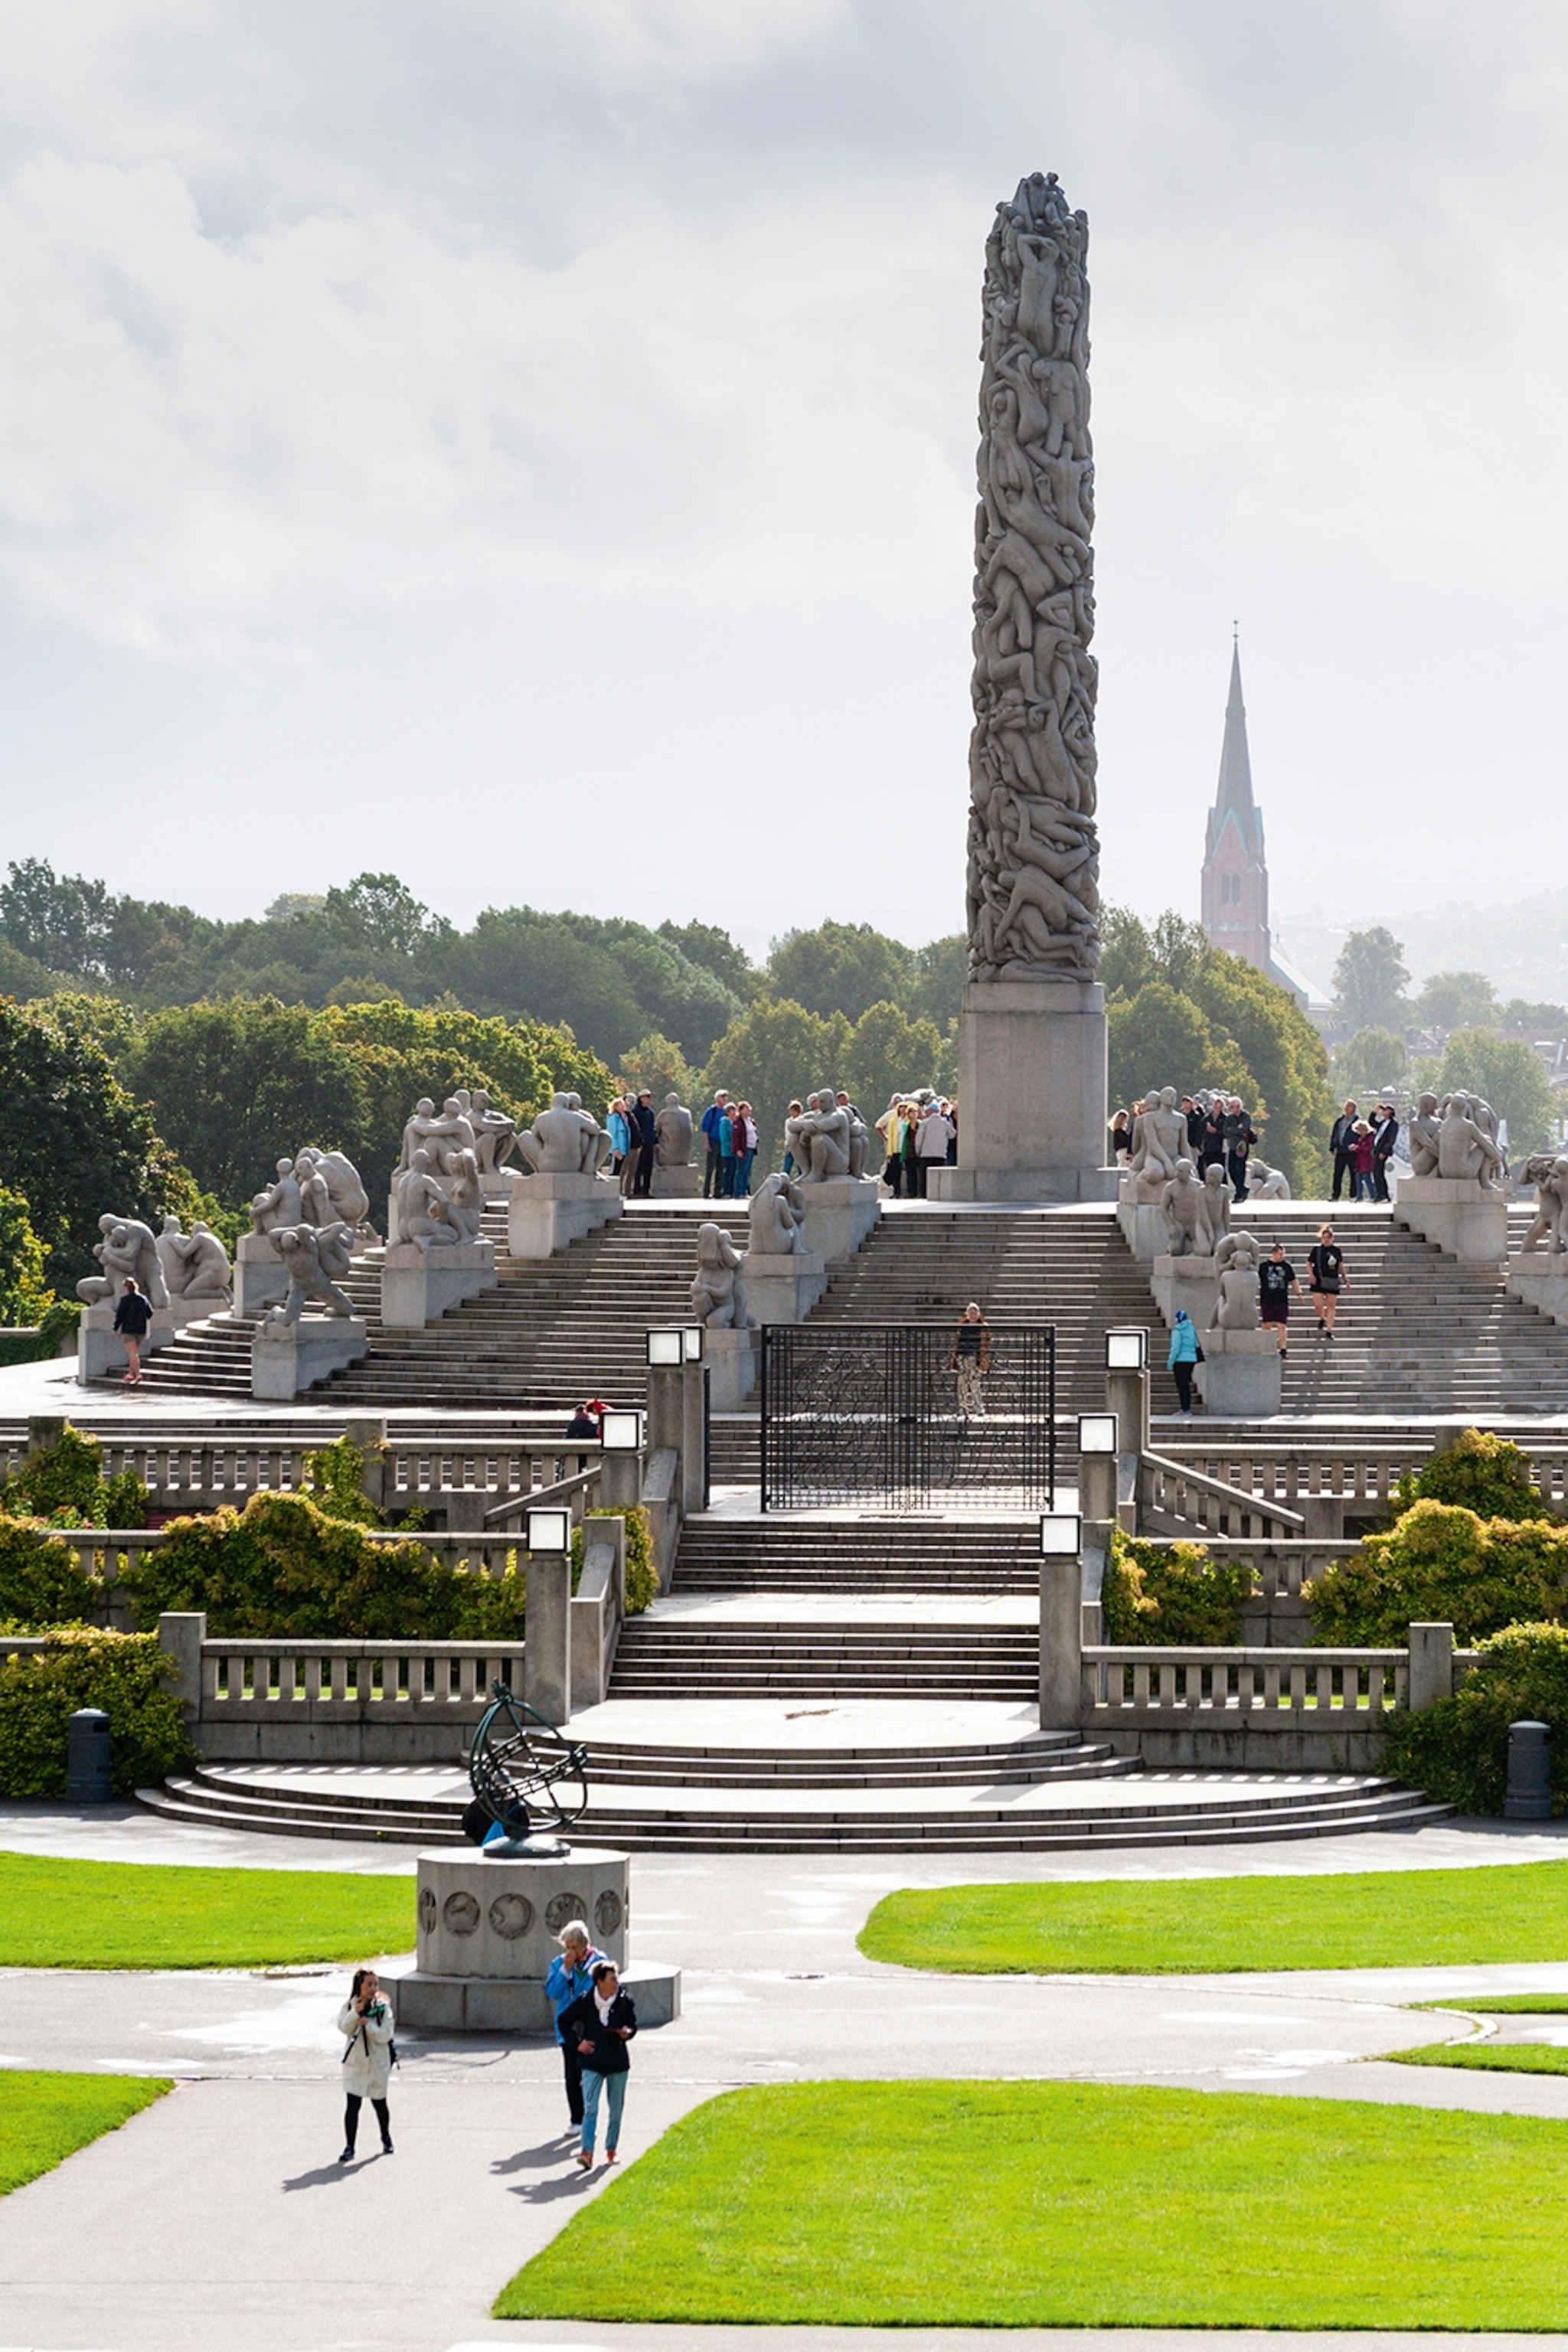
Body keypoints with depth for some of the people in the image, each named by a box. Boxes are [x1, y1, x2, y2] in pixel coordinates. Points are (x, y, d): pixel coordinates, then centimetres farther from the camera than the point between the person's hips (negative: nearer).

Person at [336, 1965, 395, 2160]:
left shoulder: (383, 2007, -7)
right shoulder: (349, 2006, -2)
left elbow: (386, 2035, -13)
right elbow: (343, 2027, -15)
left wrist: (368, 2025, -26)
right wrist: (356, 2012, -27)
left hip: (377, 2062, 0)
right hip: (355, 2062, 0)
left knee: (379, 2103, 15)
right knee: (352, 2105, -6)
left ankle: (386, 2138, 38)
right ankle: (349, 2147, -1)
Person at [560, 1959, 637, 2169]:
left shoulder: (624, 2001, -3)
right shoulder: (586, 2002, -7)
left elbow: (633, 2023, 9)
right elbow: (564, 2021, 5)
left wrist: (627, 2032, -14)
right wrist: (577, 2043, -3)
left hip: (618, 2063, 2)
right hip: (592, 2063, -2)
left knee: (616, 2111, 10)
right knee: (590, 2109, -11)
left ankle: (611, 2149, 25)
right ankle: (587, 2152, -16)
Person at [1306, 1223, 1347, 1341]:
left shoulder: (1337, 1250, 5)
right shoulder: (1316, 1249, 0)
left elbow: (1340, 1265, 13)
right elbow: (1309, 1262, 7)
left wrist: (1344, 1277, 10)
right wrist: (1311, 1275, -7)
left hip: (1332, 1281, 1)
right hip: (1318, 1281, -1)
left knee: (1331, 1306, 1)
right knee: (1318, 1304, -9)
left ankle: (1329, 1330, 3)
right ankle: (1322, 1319, 25)